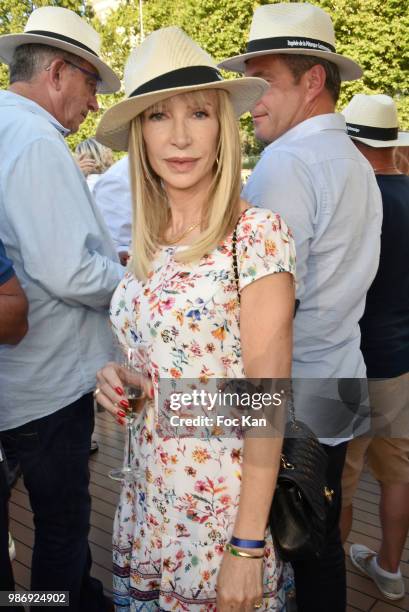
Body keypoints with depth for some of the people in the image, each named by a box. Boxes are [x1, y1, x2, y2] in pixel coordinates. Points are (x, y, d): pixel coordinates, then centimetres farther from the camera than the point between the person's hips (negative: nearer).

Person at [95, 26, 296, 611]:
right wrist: (117, 380, -6)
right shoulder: (148, 243, 3)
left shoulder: (258, 233, -17)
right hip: (144, 497, 6)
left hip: (222, 508, -6)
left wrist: (249, 547, -16)